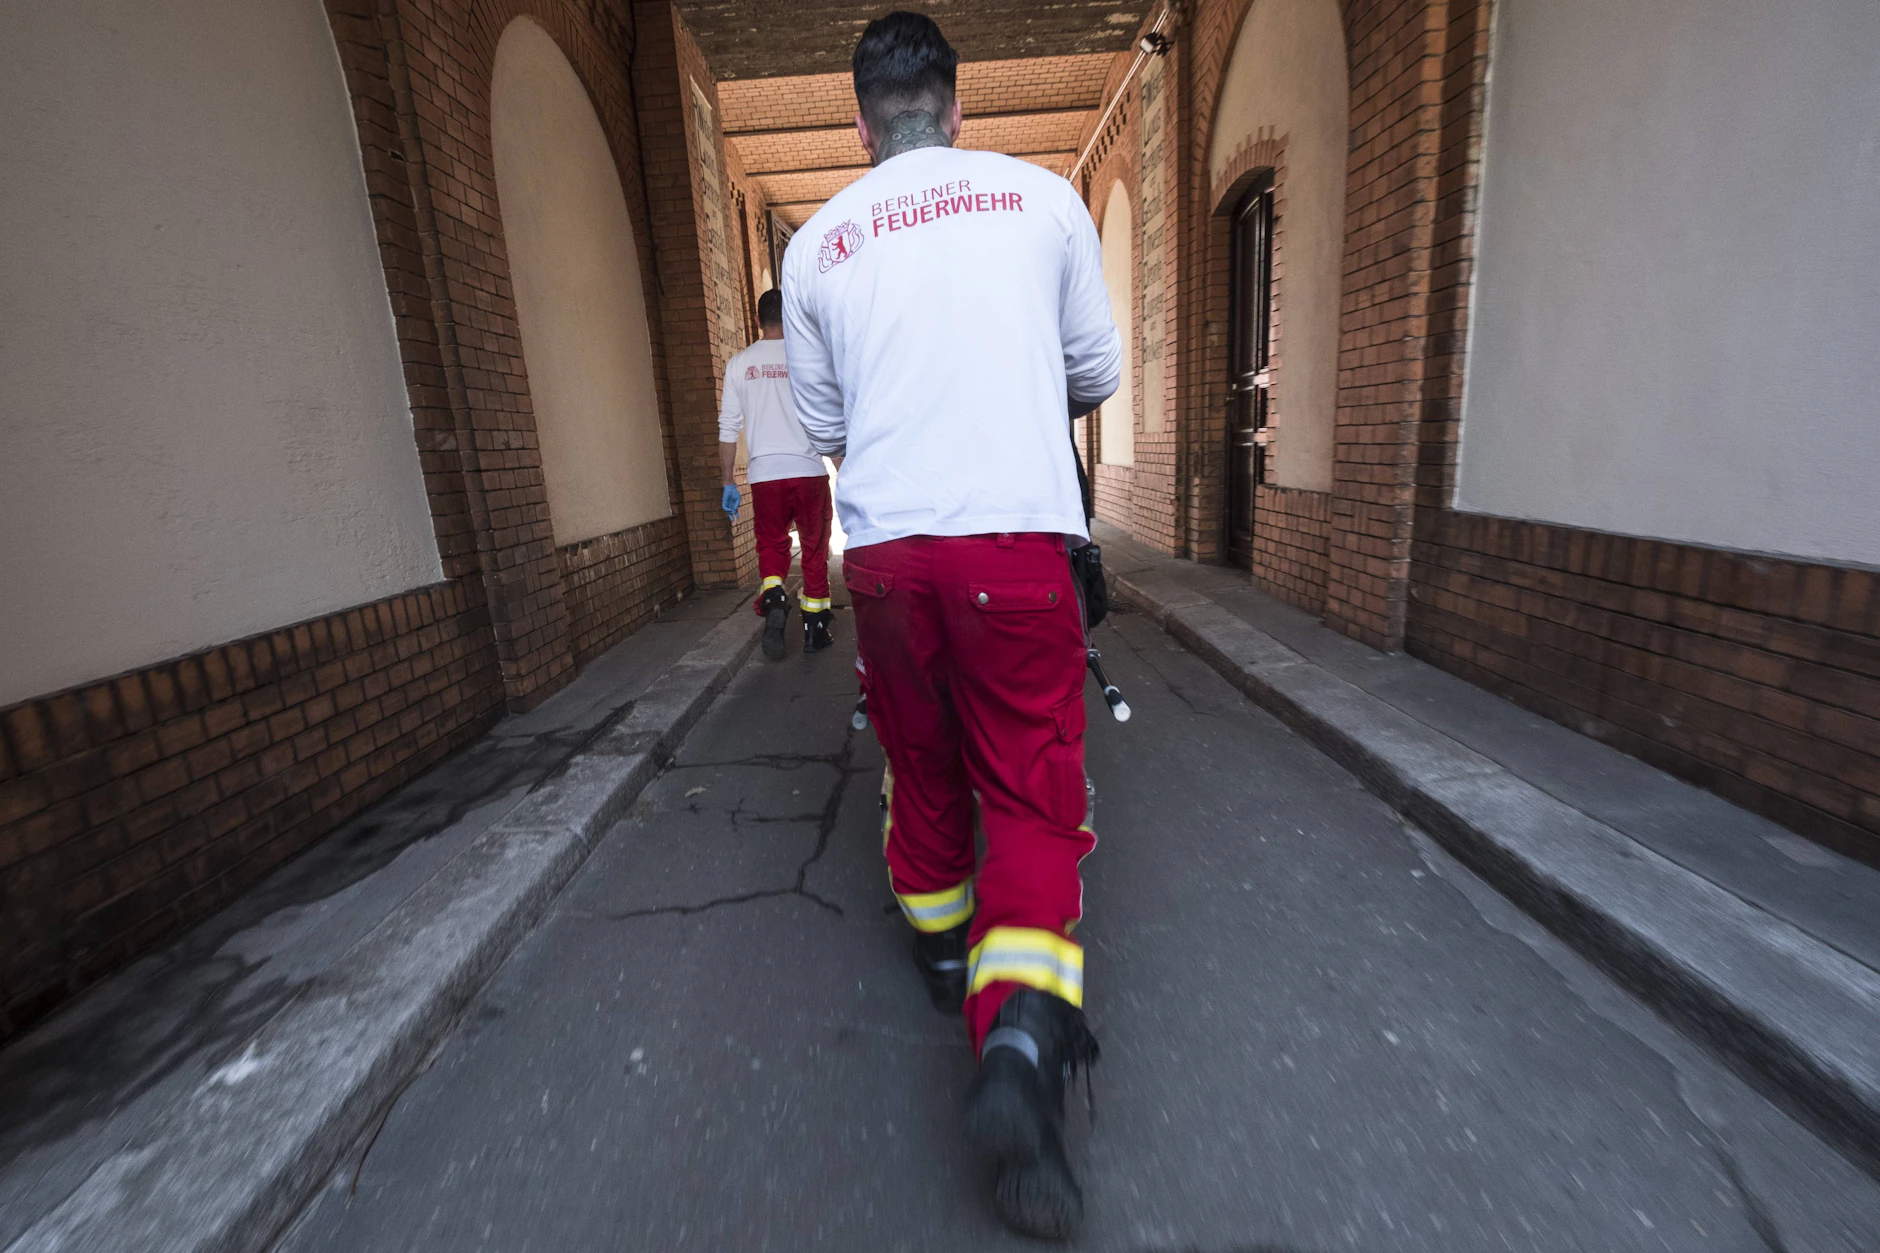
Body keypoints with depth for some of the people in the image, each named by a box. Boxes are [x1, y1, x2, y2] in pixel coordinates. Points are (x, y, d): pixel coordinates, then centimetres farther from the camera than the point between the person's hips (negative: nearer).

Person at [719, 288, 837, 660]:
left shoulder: (739, 364, 6)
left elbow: (728, 429, 5)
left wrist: (729, 483, 12)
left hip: (764, 475, 2)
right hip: (809, 471, -1)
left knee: (771, 545, 16)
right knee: (814, 550, 10)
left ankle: (773, 601, -11)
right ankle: (815, 630, 16)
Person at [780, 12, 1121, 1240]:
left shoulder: (817, 243, 13)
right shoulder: (1043, 194, 10)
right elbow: (1099, 372, 16)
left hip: (884, 544, 3)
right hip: (1014, 534, -2)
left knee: (921, 768, 18)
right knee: (1031, 792, 2)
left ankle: (943, 950, 38)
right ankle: (1020, 1038, -12)